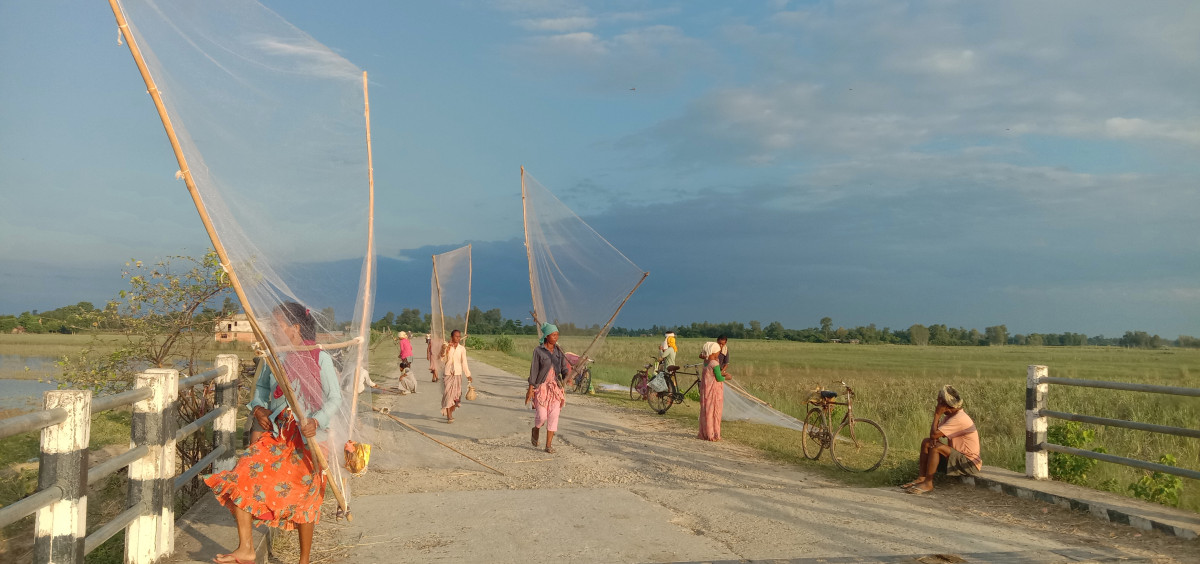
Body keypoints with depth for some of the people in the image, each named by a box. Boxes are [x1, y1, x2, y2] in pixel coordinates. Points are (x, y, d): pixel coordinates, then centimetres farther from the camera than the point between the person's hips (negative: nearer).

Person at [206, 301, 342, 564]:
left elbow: (335, 398, -10)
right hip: (275, 434, 5)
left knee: (303, 499, 5)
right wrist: (258, 407, 1)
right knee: (240, 479, -9)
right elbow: (261, 386, 21)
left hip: (306, 438, -5)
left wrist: (317, 421, -27)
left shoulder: (320, 358, -11)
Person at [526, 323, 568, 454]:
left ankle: (549, 445, 5)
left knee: (553, 416, -2)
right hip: (541, 386, -3)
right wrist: (530, 389, -9)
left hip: (555, 386, 4)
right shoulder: (538, 350, -7)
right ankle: (535, 433, 28)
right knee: (542, 416, -6)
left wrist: (567, 377, -18)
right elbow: (534, 370, -7)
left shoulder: (559, 350, 5)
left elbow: (564, 368, 4)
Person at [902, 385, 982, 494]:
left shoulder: (959, 419, -25)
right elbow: (934, 434, 5)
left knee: (936, 447, -26)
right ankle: (921, 478, -1)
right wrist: (934, 439, -18)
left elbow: (934, 434, -29)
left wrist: (937, 415, -18)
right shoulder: (951, 415, 5)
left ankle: (928, 484, -18)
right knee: (926, 443, 2)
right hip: (959, 456, 10)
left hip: (970, 464, -10)